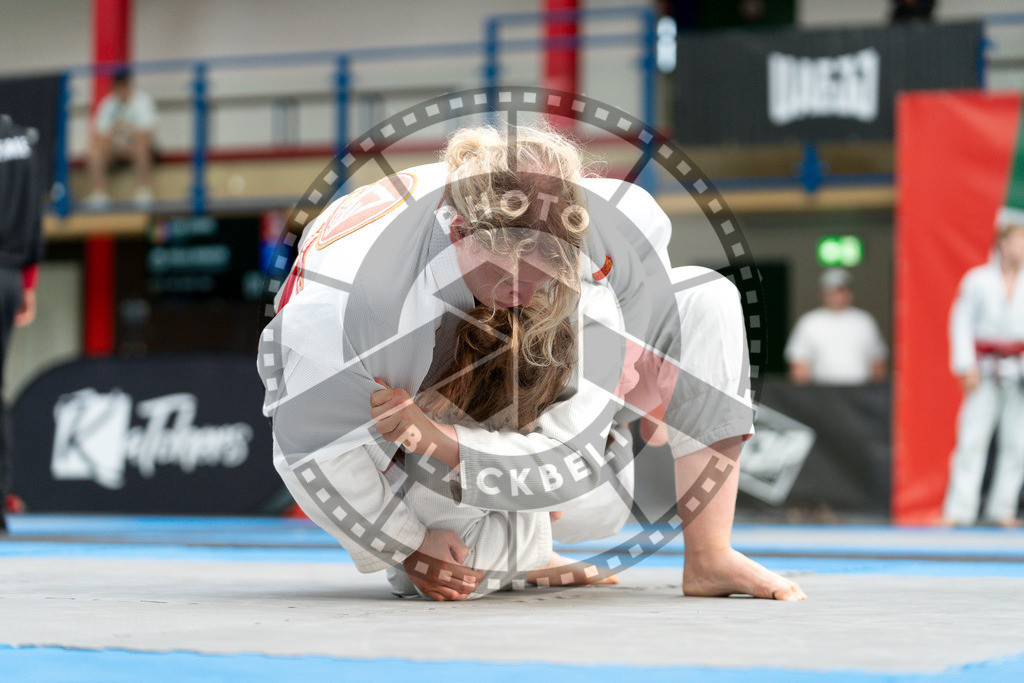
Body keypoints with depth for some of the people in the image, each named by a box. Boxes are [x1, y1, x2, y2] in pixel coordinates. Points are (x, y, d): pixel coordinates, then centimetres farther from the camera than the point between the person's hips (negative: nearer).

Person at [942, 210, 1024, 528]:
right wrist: (966, 366, -5)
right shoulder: (977, 280, -1)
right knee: (972, 438, -5)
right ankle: (959, 509, -3)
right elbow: (961, 322, 0)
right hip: (986, 371, -2)